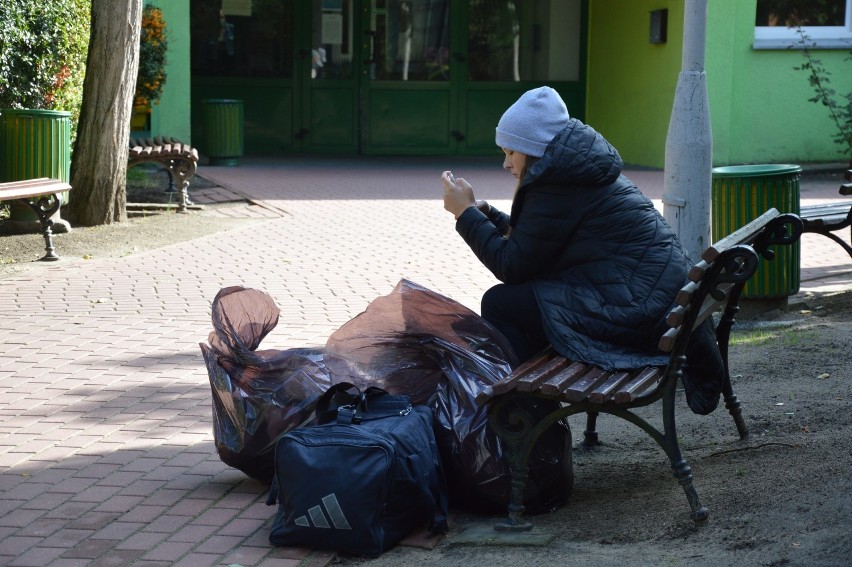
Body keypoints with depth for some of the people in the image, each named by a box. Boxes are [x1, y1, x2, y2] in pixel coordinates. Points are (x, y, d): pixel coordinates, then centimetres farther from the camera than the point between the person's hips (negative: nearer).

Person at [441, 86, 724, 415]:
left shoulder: (558, 185, -14)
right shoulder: (574, 169, 16)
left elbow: (513, 266, -11)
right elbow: (526, 242, 23)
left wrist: (465, 213, -3)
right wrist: (483, 212, 16)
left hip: (634, 307, -11)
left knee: (499, 304, -6)